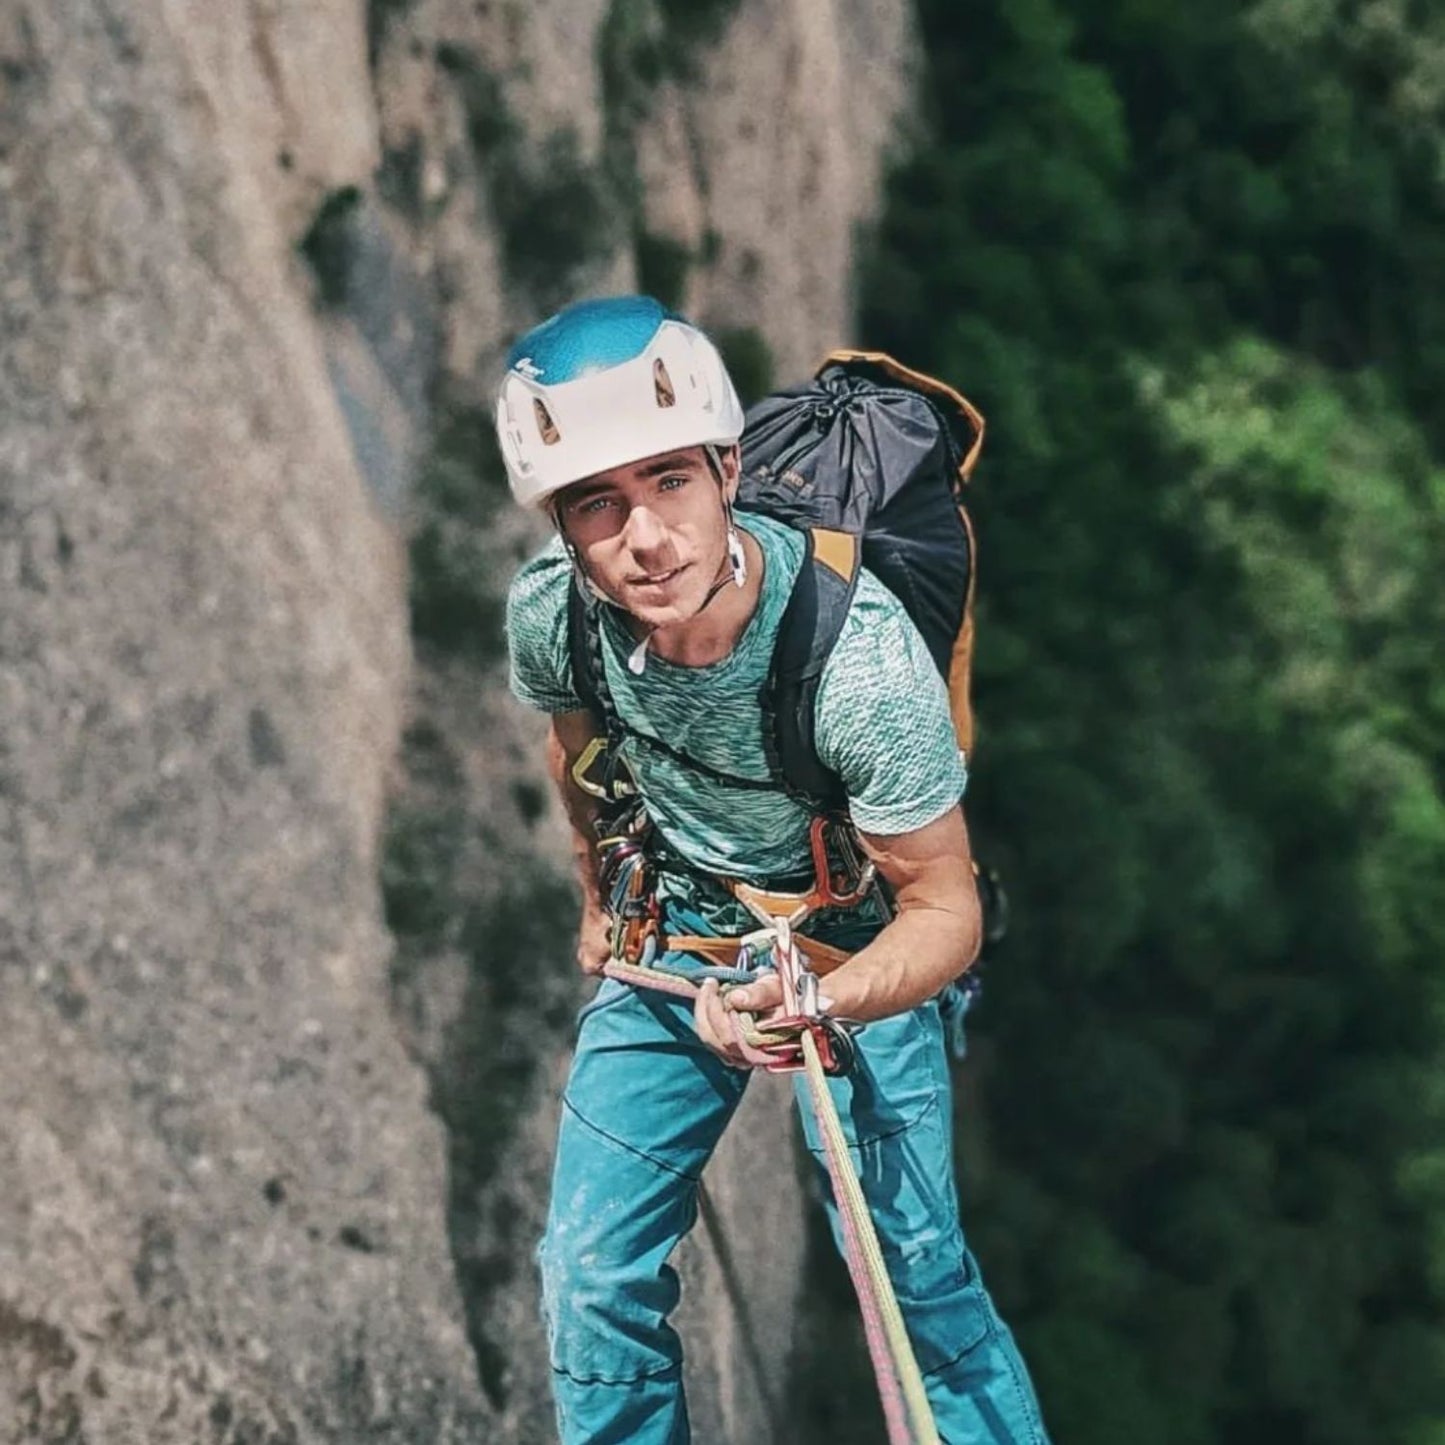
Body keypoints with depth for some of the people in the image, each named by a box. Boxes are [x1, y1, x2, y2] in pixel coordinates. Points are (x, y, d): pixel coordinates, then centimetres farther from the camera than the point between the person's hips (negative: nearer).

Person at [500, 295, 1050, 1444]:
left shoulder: (861, 652, -36)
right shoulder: (550, 611, -23)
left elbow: (943, 908, -25)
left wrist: (816, 1005, -45)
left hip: (854, 948, -3)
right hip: (673, 932, 3)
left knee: (915, 1269, -13)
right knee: (594, 1277, 1)